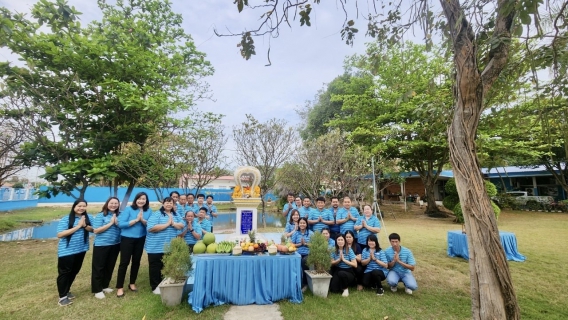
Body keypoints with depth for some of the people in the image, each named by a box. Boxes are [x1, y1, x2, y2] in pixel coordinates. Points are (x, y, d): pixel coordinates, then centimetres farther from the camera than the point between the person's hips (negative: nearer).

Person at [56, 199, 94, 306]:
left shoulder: (88, 217, 0)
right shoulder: (66, 219, -12)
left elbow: (92, 229, -2)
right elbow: (60, 234, -18)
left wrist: (85, 225, -22)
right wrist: (78, 226, -22)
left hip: (81, 249, 4)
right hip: (67, 251, -4)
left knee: (74, 271, 16)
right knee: (64, 272, 3)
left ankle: (67, 291, 34)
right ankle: (62, 296, 15)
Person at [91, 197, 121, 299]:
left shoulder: (119, 215, 4)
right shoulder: (101, 215, -8)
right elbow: (96, 230, -13)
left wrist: (117, 223, -13)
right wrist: (110, 223, -17)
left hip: (115, 245, 4)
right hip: (101, 245, -4)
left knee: (110, 266, 15)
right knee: (99, 267, 5)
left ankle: (105, 286, 31)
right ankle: (97, 290, 17)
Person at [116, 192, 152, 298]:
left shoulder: (149, 211, -2)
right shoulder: (128, 209, -10)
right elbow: (121, 224, -17)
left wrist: (143, 220, -22)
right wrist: (136, 220, -23)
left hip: (140, 239, 4)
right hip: (127, 238, -3)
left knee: (136, 261, 14)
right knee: (124, 262, 1)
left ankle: (132, 283, 31)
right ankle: (120, 287, 15)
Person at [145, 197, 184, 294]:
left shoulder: (176, 215, 8)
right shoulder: (156, 214, -10)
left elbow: (181, 226, 0)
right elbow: (151, 228, -22)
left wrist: (173, 223, -19)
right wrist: (167, 224, -19)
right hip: (156, 247, -5)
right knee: (155, 267, 6)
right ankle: (155, 286, 19)